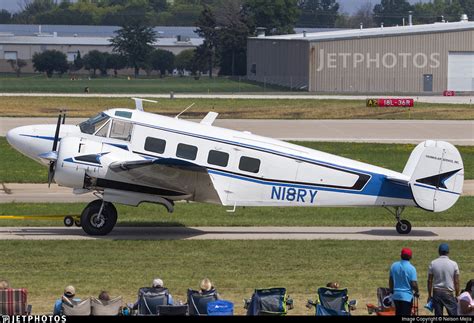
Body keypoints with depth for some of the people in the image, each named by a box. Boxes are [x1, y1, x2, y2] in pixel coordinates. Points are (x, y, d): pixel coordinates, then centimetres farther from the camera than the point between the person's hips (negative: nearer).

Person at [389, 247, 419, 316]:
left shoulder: (394, 265, 1)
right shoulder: (411, 268, -15)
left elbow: (390, 280, 9)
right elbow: (414, 284, -15)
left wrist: (392, 291, 24)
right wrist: (416, 292, 5)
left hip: (396, 295, 5)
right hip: (407, 296, -5)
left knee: (398, 313, 15)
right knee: (406, 315, -2)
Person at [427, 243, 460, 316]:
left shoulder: (433, 263, -1)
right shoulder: (453, 264, -4)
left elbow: (430, 281, 2)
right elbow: (456, 282, -2)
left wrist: (429, 295, 10)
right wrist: (457, 295, 8)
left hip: (436, 293, 2)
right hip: (449, 293, -2)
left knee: (438, 315, 4)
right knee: (453, 315, 1)